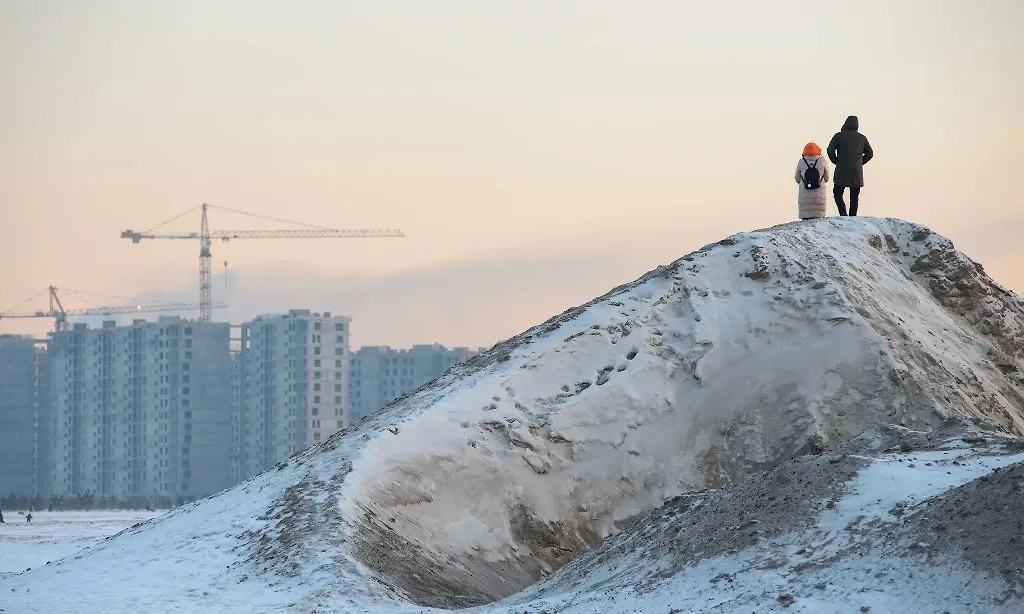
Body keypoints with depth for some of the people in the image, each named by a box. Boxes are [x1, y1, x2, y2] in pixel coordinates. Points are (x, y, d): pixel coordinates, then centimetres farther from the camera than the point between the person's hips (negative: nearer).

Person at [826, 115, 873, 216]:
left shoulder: (839, 136, -2)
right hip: (857, 173, 2)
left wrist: (836, 161, 5)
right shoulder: (862, 138, 5)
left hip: (842, 171, -2)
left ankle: (843, 214, -12)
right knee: (854, 198, 7)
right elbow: (870, 153, 10)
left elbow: (830, 150, -10)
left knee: (838, 194, 7)